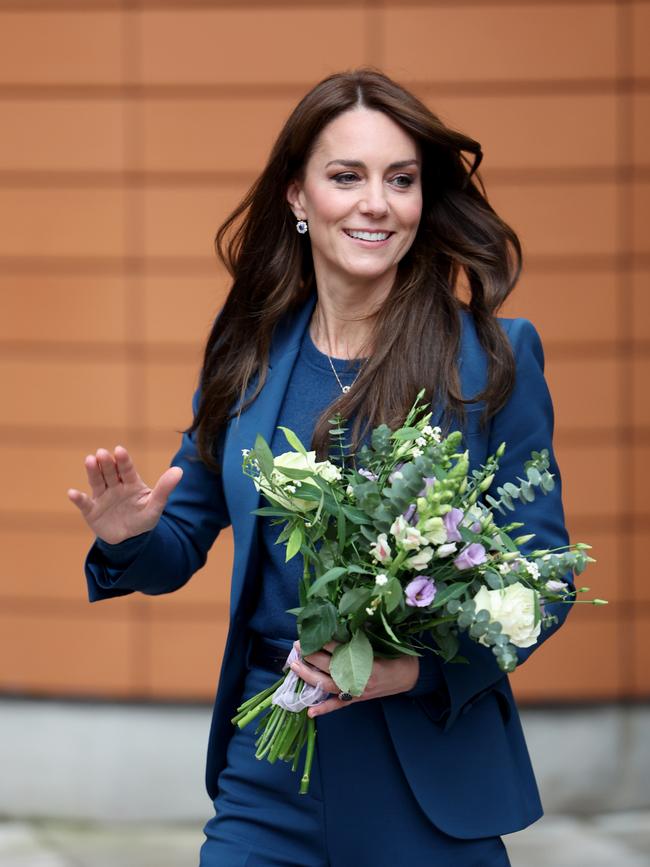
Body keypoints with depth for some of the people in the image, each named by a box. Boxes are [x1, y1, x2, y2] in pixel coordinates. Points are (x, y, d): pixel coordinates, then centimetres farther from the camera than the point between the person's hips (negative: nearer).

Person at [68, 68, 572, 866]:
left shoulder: (494, 355, -6)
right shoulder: (249, 353, 3)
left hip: (434, 764, -3)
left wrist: (426, 666, -21)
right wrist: (133, 536, -10)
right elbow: (185, 542, 12)